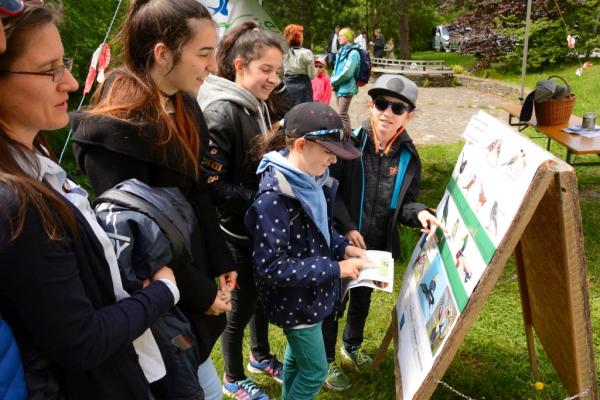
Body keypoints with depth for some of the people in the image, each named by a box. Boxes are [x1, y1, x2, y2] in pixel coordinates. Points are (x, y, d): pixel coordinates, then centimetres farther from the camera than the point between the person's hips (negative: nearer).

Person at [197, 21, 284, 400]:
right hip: (237, 232, -8)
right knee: (241, 305, 10)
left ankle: (261, 356, 48)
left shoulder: (259, 105, 4)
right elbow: (210, 184, -26)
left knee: (263, 295, 23)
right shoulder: (221, 112, -22)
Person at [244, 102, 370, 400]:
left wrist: (342, 246, -7)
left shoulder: (312, 180, -5)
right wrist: (334, 268, -28)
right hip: (295, 300, -8)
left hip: (311, 293, 8)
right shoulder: (273, 199, -31)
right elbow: (271, 267, -30)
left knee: (298, 353, 28)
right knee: (315, 370, 9)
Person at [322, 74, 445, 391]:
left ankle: (352, 346, 52)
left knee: (363, 299, 25)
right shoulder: (350, 144, -18)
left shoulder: (408, 157, -4)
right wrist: (347, 228, -19)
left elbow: (404, 204, 4)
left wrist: (419, 213, -17)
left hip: (379, 246, 5)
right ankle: (327, 360, 35)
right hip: (340, 243, -4)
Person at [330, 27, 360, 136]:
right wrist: (333, 80, -1)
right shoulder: (341, 51, 13)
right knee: (343, 114, 16)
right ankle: (347, 134, 28)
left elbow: (347, 73, -21)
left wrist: (334, 81, -11)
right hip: (339, 88, 9)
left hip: (346, 88, -9)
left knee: (342, 115, -8)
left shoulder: (353, 53, -13)